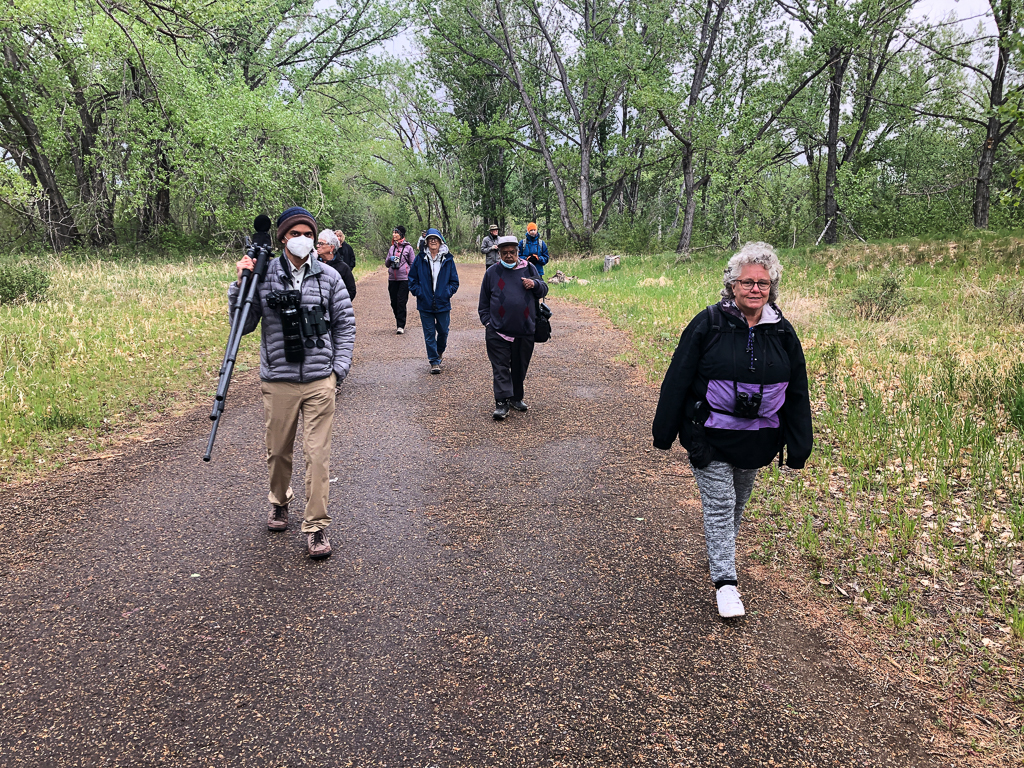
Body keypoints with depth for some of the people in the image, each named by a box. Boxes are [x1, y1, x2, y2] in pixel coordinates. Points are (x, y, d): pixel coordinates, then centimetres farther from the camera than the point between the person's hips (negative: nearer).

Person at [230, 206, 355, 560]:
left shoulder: (329, 277, 2)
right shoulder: (262, 275, 0)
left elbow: (345, 324, 8)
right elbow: (243, 326, 2)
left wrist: (339, 368, 1)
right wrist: (241, 284, -10)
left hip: (320, 382, 0)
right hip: (278, 382, 1)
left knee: (318, 454, -2)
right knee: (278, 451, 14)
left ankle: (316, 527, 8)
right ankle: (279, 502, 42)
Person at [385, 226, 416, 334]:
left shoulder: (408, 248, 1)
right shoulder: (392, 248, 14)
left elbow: (413, 264, 3)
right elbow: (387, 264, 20)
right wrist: (390, 259, -3)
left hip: (404, 278, -5)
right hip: (392, 279, 5)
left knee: (401, 302, -9)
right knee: (394, 302, 5)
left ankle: (401, 326, -6)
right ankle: (399, 324, 18)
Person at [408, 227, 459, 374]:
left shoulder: (448, 259, 1)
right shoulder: (420, 259, 0)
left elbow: (454, 281, 7)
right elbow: (412, 279, 7)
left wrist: (448, 292, -6)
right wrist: (418, 292, -5)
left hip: (443, 303, 0)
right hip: (425, 304, 0)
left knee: (443, 331, 10)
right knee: (429, 334, 4)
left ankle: (440, 351, 39)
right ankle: (434, 361, 13)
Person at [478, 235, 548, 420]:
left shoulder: (529, 268, 7)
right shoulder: (492, 272, 5)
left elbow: (543, 290, 11)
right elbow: (484, 301, 10)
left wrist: (535, 284, -10)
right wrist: (487, 321, 0)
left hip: (525, 332, 2)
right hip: (498, 332, -2)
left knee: (520, 367, 12)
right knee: (501, 368, -4)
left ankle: (516, 398, 27)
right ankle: (502, 402, -2)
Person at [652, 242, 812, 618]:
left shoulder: (783, 332, 0)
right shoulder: (709, 324, -11)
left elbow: (797, 392, 6)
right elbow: (678, 378, -7)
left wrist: (797, 446, 5)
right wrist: (664, 431, -6)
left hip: (757, 438, 4)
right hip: (709, 435, -4)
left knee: (738, 502, 19)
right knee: (719, 503, -4)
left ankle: (720, 553, 43)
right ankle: (725, 580, 3)